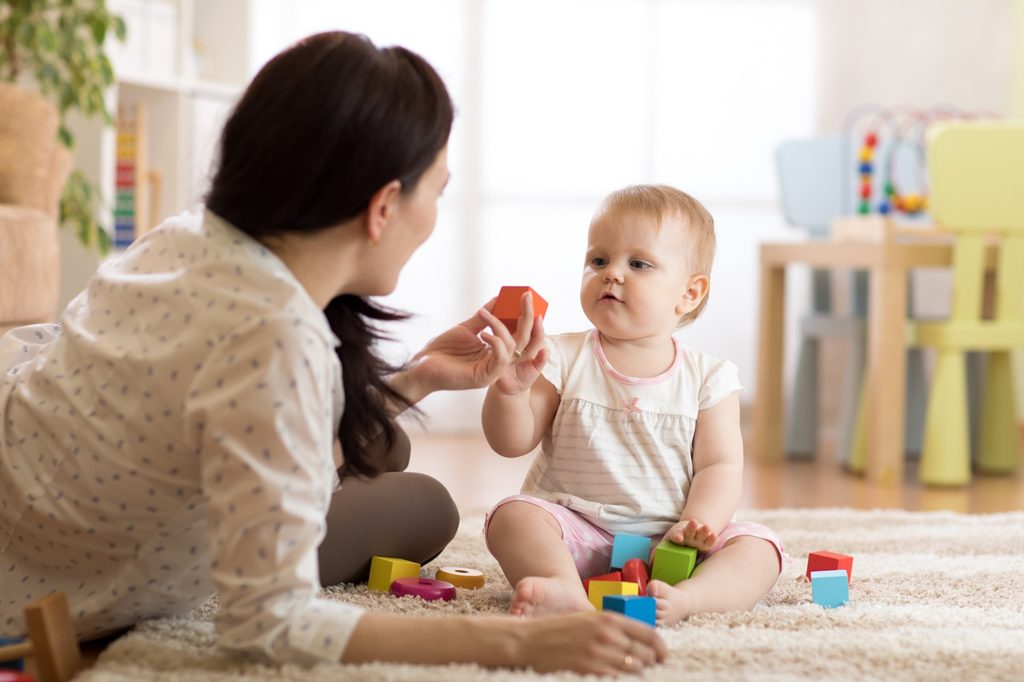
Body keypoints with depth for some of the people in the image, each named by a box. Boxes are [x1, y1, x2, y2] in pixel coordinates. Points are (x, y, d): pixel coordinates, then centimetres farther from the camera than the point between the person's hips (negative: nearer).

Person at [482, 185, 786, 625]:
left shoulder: (708, 378, 3)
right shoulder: (563, 359, 2)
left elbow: (719, 466, -1)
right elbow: (512, 442, -1)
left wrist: (698, 523, -20)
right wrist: (510, 388, -21)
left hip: (667, 540, 1)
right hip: (577, 531, 0)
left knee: (758, 548, -21)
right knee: (513, 517, -27)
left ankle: (684, 598, -48)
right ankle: (565, 590, -53)